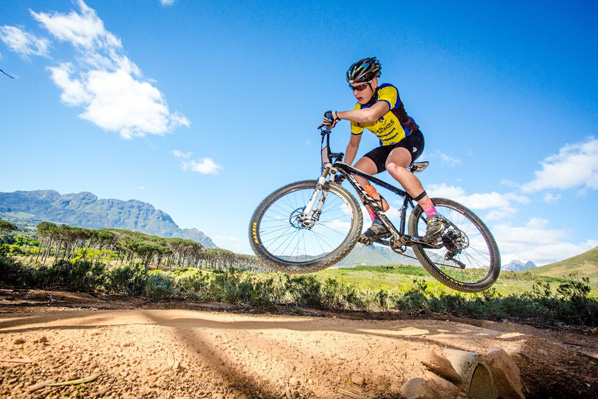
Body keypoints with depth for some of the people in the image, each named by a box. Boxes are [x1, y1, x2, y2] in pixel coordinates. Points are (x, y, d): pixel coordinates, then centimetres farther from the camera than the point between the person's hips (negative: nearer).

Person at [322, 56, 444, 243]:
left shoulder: (388, 91, -22)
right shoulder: (357, 112, -4)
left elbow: (370, 115, -44)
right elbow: (353, 144, 7)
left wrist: (336, 115, -35)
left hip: (410, 139, -6)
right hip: (387, 146, 7)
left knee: (392, 165, -39)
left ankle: (433, 217, -29)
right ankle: (380, 223, -9)